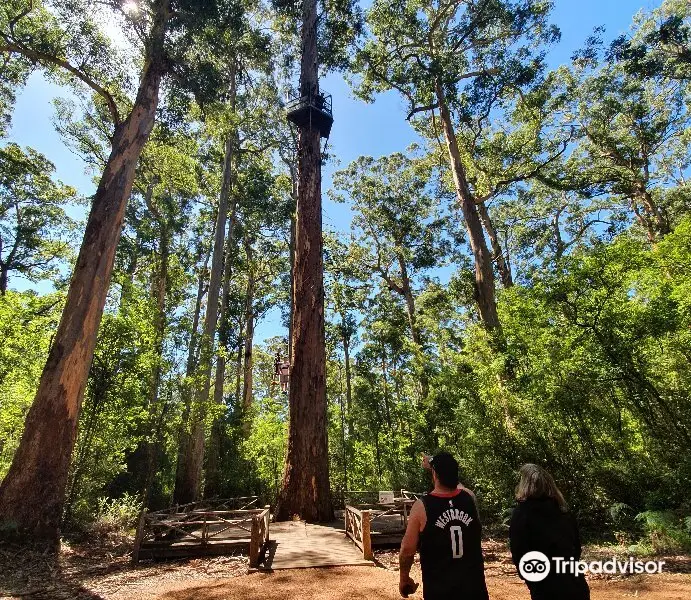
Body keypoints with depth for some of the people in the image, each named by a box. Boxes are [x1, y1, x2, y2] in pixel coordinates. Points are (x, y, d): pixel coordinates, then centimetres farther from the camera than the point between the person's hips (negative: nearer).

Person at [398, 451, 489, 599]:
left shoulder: (421, 507, -16)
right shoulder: (469, 497, -7)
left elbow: (407, 549, -10)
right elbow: (456, 483, 18)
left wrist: (404, 578, 7)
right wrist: (437, 465, 31)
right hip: (473, 585, 3)